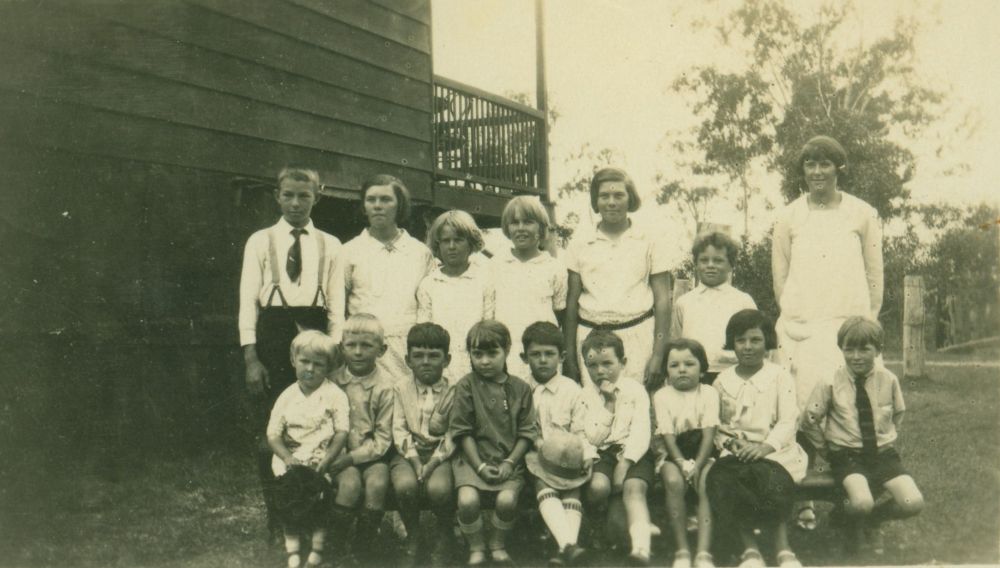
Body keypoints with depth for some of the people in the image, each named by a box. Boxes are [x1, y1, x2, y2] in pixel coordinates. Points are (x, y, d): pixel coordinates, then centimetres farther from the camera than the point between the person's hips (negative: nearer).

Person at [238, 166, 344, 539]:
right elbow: (247, 300, 1)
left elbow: (337, 304, 7)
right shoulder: (260, 241, 6)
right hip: (272, 334, -1)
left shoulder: (330, 245, 9)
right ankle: (275, 516, 16)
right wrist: (250, 358, -7)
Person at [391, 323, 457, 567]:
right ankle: (412, 540, -2)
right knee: (405, 485, -30)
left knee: (438, 487, -32)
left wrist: (432, 463, -16)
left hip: (441, 453, -1)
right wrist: (415, 462, -13)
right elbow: (399, 430, 0)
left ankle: (443, 538, -1)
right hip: (409, 453, 1)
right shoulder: (401, 389, 8)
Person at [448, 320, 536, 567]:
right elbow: (463, 432, -2)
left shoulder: (520, 388, 5)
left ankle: (498, 546, 6)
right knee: (467, 500, -26)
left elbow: (526, 432, 4)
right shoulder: (466, 386, 0)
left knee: (507, 499, -25)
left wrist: (510, 463, -8)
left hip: (508, 460, 1)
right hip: (473, 459, -1)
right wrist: (480, 466, -10)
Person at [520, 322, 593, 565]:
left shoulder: (571, 389, 4)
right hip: (536, 455, -1)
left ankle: (566, 548, -32)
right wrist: (537, 442, -16)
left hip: (568, 459, 1)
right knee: (544, 488, -25)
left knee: (573, 491, -20)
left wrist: (587, 454, -14)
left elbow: (581, 429, 2)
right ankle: (568, 544, -40)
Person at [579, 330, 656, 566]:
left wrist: (625, 463, -17)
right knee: (598, 486, -29)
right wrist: (609, 403, -6)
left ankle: (641, 546, -42)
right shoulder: (585, 395, 9)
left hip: (632, 452, -1)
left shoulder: (635, 389, 7)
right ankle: (597, 526, -2)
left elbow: (641, 432, -3)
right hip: (601, 454, 1)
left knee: (634, 488, -29)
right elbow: (592, 438, -3)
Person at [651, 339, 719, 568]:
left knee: (706, 484, -30)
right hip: (673, 456, 0)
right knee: (674, 481, -31)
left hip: (703, 454, 0)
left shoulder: (709, 393, 3)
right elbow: (668, 435, -6)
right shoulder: (662, 396, 2)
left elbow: (709, 433, -7)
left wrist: (697, 465, -19)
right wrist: (683, 464, -20)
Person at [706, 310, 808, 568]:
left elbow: (788, 421, -3)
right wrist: (731, 443, -10)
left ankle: (782, 547, -22)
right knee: (720, 478, -32)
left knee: (772, 479, -37)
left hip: (775, 450, -2)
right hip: (736, 452, 2)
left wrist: (765, 447, -20)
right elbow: (715, 426, 12)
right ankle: (749, 547, -23)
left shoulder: (780, 376, 7)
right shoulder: (722, 381, 15)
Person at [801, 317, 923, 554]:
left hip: (883, 454, 3)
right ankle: (853, 520, 9)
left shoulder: (888, 379, -2)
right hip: (847, 455, -3)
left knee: (913, 503, -19)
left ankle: (872, 521, 12)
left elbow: (898, 414, 18)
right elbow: (809, 420, 2)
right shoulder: (831, 381, -8)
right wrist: (826, 450, 4)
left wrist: (887, 440, 11)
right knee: (861, 503, -30)